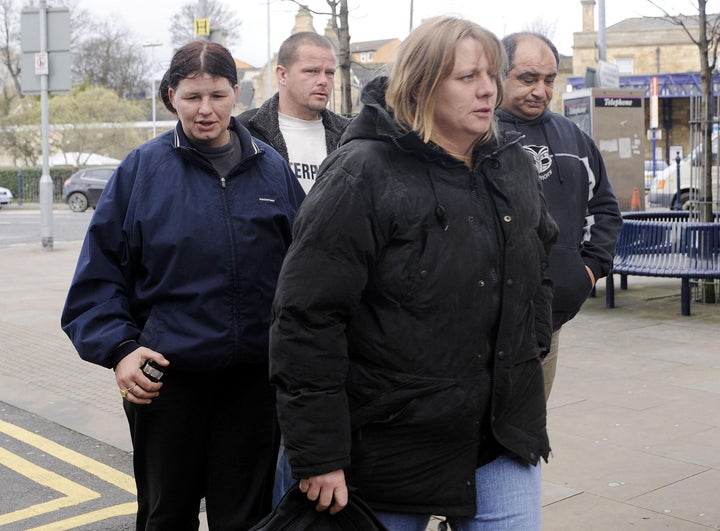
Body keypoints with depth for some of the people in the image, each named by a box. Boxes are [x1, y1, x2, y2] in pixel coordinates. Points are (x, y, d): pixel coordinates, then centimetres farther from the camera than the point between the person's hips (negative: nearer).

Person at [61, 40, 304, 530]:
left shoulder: (272, 169, 3)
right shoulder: (143, 169, -2)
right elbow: (100, 274, -1)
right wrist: (118, 349, -13)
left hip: (254, 377, 1)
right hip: (163, 375, -1)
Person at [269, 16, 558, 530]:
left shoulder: (515, 166, 7)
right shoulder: (362, 175, -15)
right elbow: (306, 314, -19)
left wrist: (531, 352, 15)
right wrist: (318, 455, -18)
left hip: (506, 436, 5)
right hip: (392, 445, -5)